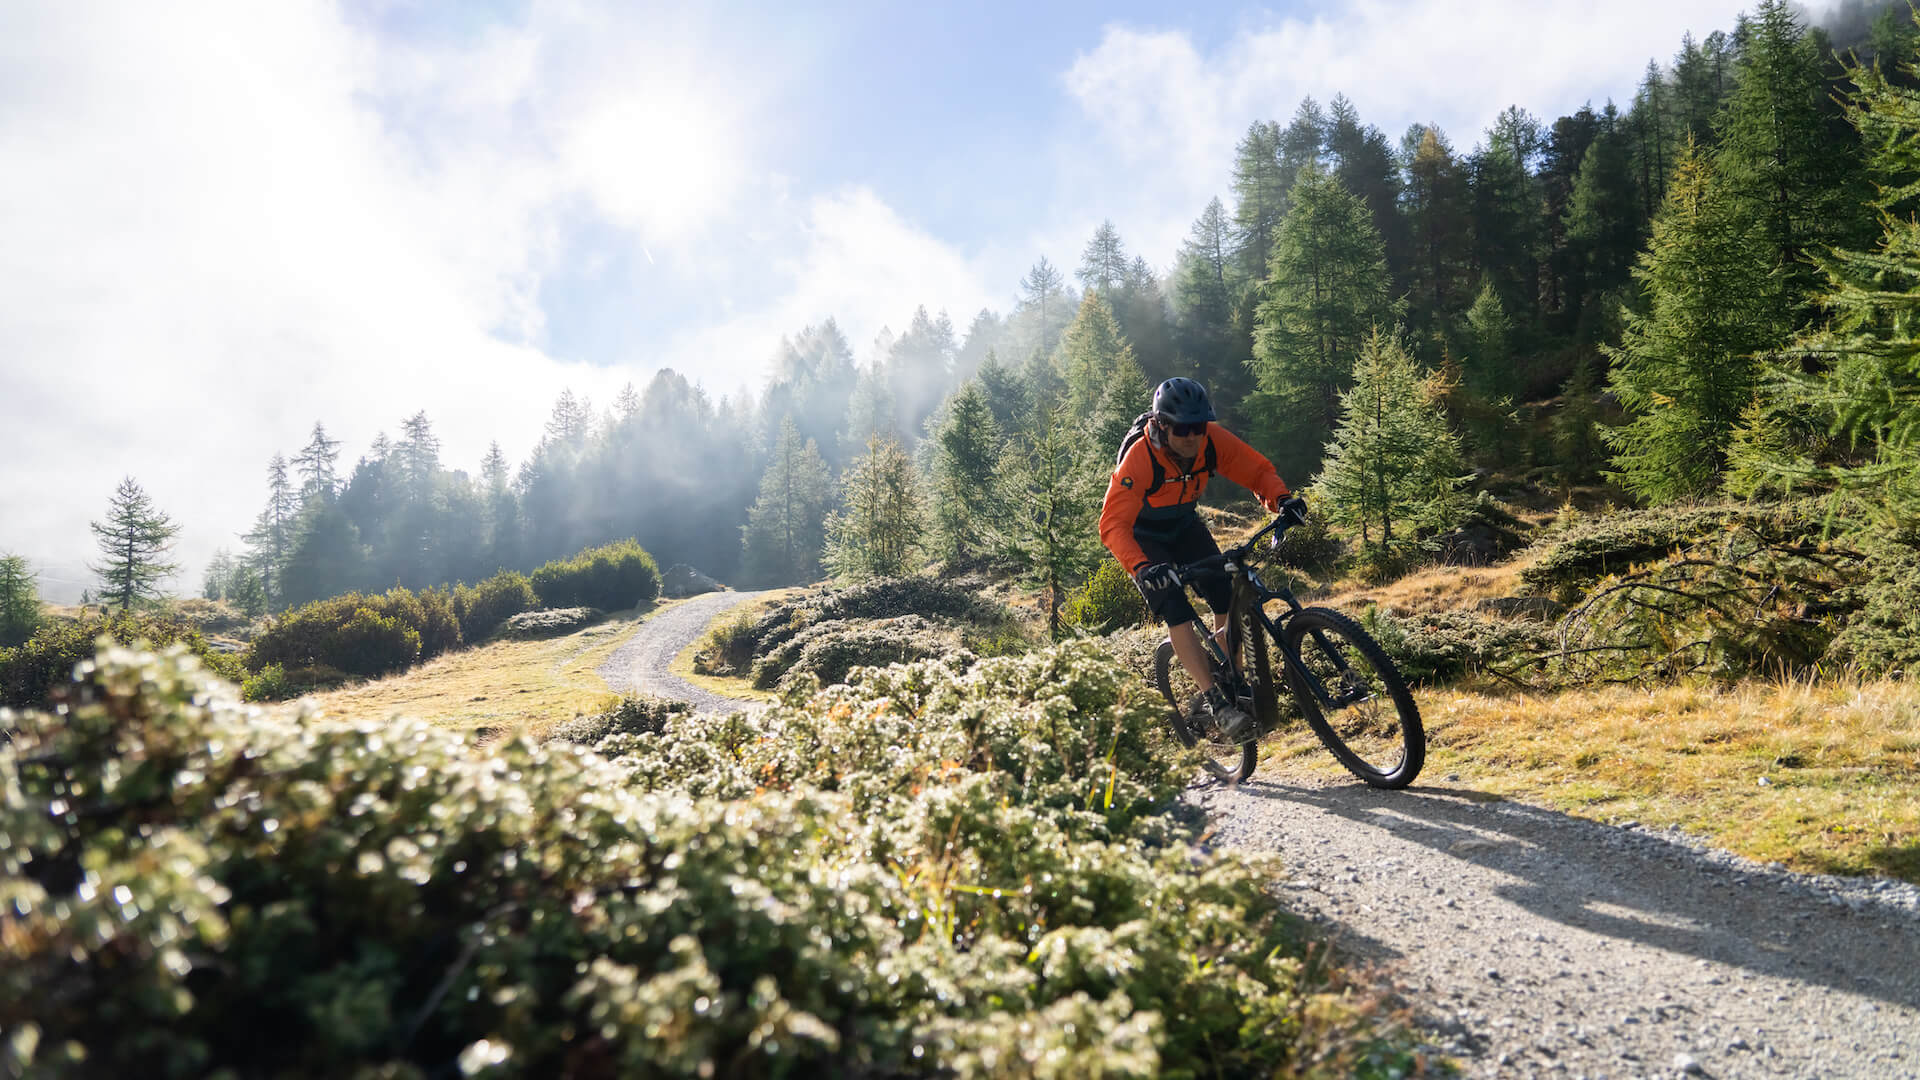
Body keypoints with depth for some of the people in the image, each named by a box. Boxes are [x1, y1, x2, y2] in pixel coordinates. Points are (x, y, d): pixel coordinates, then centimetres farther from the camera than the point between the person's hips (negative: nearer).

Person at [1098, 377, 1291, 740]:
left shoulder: (1212, 440, -23)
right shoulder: (1139, 457, -34)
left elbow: (1259, 470, -15)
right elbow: (1112, 524, -40)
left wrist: (1281, 500, -37)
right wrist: (1141, 567, -55)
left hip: (1184, 526, 4)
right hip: (1143, 536, -4)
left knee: (1228, 601, -9)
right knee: (1177, 612, -21)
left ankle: (1232, 689, 7)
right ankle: (1216, 703, -19)